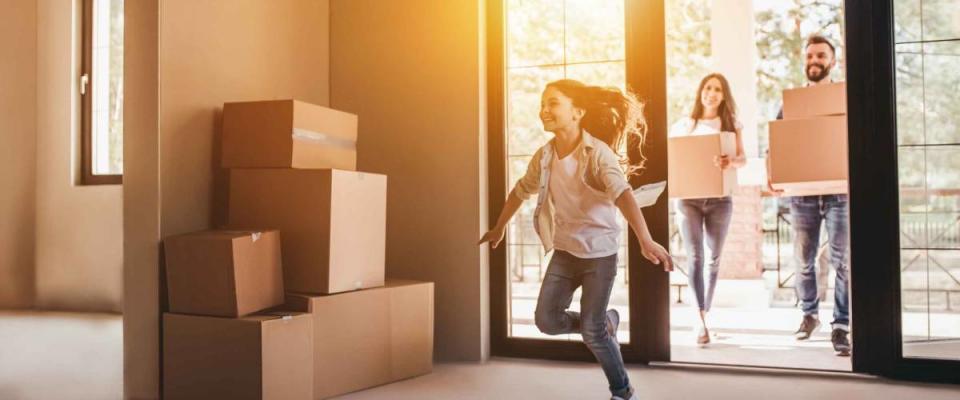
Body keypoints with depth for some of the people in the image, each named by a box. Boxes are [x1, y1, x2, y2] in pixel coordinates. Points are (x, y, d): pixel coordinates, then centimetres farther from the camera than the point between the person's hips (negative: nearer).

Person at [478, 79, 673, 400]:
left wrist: (645, 241, -51)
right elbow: (521, 191, 16)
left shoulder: (597, 152, -21)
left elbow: (623, 195, -36)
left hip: (599, 251, -6)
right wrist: (499, 228, 27)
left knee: (592, 332, -4)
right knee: (546, 320, -1)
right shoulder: (545, 155, -2)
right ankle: (606, 322, 27)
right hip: (564, 250, 6)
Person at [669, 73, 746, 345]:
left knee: (713, 259, 7)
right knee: (695, 258, -10)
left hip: (720, 199, 1)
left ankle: (704, 314, 22)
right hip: (688, 198, -1)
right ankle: (702, 320, -12)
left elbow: (743, 158, -3)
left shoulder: (731, 125, 8)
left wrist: (730, 162, -26)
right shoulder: (683, 125, 8)